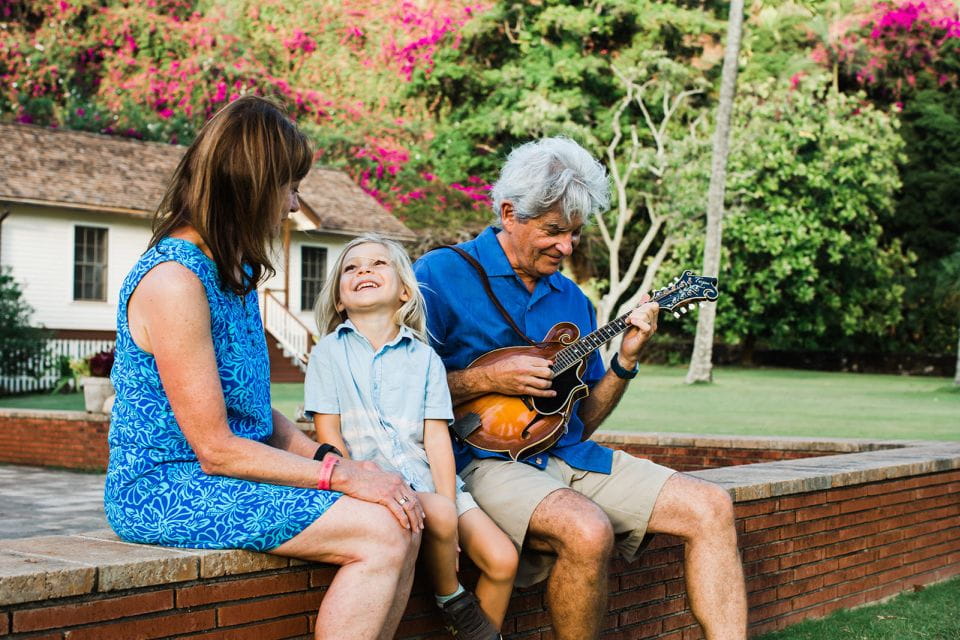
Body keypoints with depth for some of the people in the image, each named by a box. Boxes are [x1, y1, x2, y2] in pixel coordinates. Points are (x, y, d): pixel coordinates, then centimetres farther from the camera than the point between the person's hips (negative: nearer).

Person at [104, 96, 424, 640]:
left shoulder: (233, 273, 14)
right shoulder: (174, 281, -17)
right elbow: (216, 449, -18)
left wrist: (329, 457, 0)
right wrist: (339, 473, -15)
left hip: (232, 472, 9)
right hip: (167, 489, -9)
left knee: (404, 520, -6)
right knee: (383, 533, -19)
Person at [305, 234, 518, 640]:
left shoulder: (424, 357, 11)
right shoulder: (330, 351, 5)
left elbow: (437, 437, 3)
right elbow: (328, 434, -2)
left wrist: (447, 501, -11)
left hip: (427, 476, 3)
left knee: (502, 560, -13)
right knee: (438, 515, -31)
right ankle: (452, 600, -4)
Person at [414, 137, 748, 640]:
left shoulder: (571, 298, 16)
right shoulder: (440, 276, -3)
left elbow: (584, 420, 18)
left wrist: (625, 362, 1)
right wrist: (487, 380, -14)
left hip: (569, 454, 7)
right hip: (486, 458, -7)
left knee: (710, 508, -8)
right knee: (588, 531, -34)